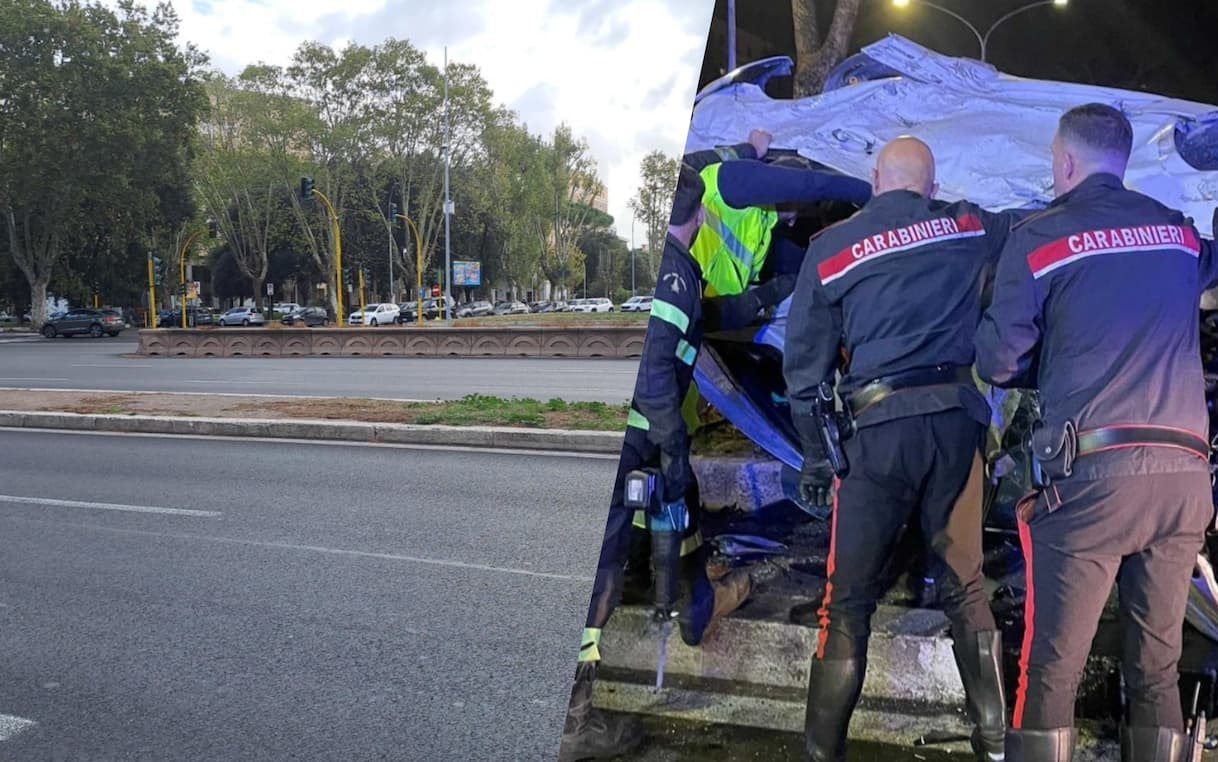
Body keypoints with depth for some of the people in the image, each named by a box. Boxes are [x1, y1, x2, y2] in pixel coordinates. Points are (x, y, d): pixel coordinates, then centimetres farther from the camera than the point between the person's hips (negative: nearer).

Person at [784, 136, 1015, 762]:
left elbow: (804, 363, 5)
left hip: (877, 428, -2)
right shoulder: (971, 228, 8)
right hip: (957, 419, 3)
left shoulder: (830, 248, 4)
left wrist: (814, 457, 13)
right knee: (966, 587, 14)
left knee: (849, 599, 4)